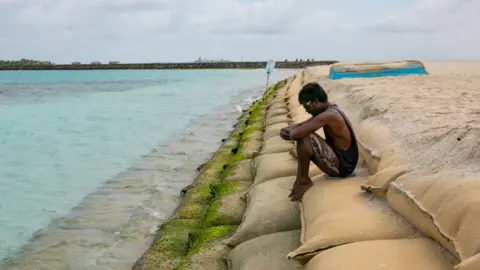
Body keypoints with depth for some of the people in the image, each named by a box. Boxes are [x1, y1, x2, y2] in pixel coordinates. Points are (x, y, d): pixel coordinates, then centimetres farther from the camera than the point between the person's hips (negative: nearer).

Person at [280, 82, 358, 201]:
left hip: (342, 165, -10)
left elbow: (298, 133, -28)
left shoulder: (329, 115, -23)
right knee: (304, 136, 15)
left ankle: (304, 180, -6)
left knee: (304, 138, -24)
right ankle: (301, 179, 9)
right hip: (340, 162, 10)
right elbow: (302, 125, 15)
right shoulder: (328, 111, 9)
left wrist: (290, 134, -5)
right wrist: (287, 129, -6)